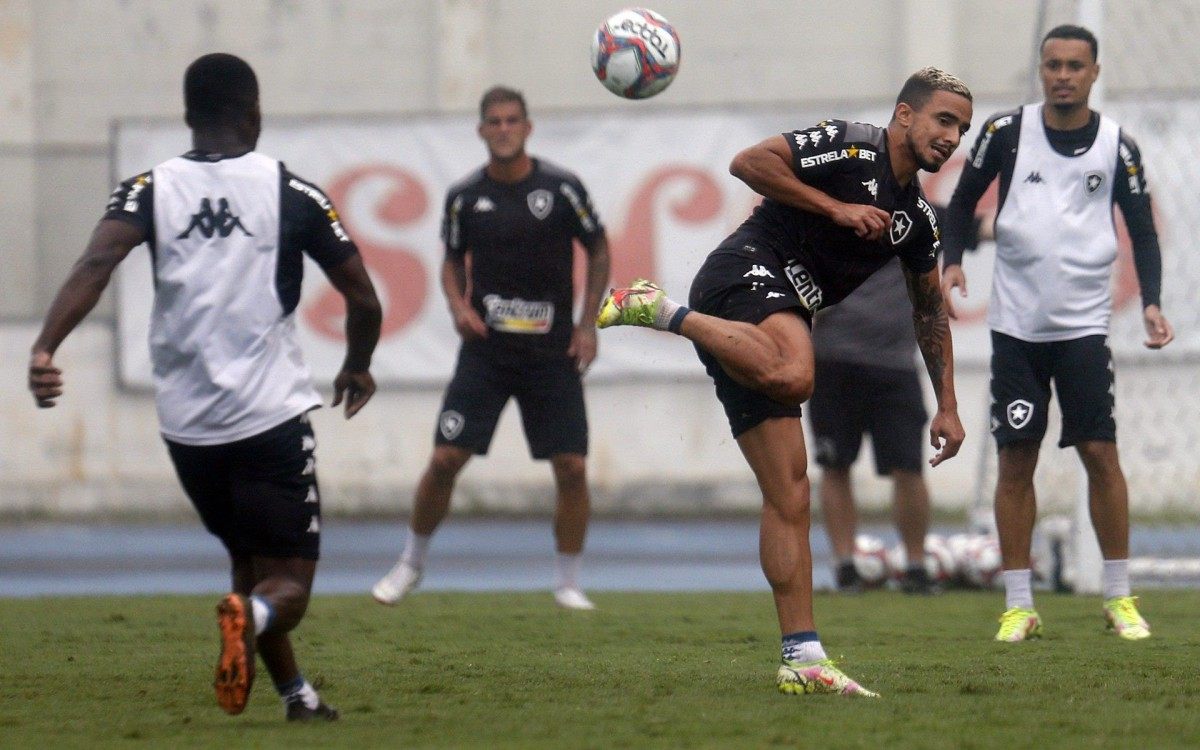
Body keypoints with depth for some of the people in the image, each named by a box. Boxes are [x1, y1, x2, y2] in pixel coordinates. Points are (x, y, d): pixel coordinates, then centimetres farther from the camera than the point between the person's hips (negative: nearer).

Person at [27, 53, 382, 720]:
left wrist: (46, 347, -27)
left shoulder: (152, 189, 3)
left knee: (249, 560, 25)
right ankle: (250, 615, -34)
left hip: (186, 421, 3)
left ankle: (297, 696, 29)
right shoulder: (290, 193, 0)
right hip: (272, 414, -3)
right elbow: (364, 301, 3)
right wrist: (357, 367, 23)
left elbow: (97, 262, -17)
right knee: (289, 583, 0)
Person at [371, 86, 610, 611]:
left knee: (572, 466, -6)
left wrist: (588, 324, 0)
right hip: (486, 348, 1)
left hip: (552, 351, -1)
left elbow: (599, 252, 7)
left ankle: (569, 583, 9)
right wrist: (458, 306, -5)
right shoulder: (465, 196, 1)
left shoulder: (561, 188, -4)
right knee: (445, 459, -5)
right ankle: (410, 564, 16)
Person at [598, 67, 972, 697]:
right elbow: (749, 162, -10)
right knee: (790, 375, -42)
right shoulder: (850, 148, -2)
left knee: (789, 493, 1)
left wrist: (947, 405, 27)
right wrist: (836, 208, -12)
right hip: (746, 269, -8)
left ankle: (802, 660, -3)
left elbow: (931, 312, 31)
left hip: (770, 322, 8)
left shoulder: (917, 219, 20)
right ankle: (660, 309, -26)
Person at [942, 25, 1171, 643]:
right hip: (1016, 324, 1)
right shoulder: (1007, 132, 1)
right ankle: (1018, 606, 6)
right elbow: (963, 200, 11)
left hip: (1084, 324, -1)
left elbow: (1142, 229, 6)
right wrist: (952, 262, -5)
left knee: (1100, 453, -6)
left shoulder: (1117, 146, 1)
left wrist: (1150, 302, -7)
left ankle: (1119, 598, 6)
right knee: (1015, 459, 0)